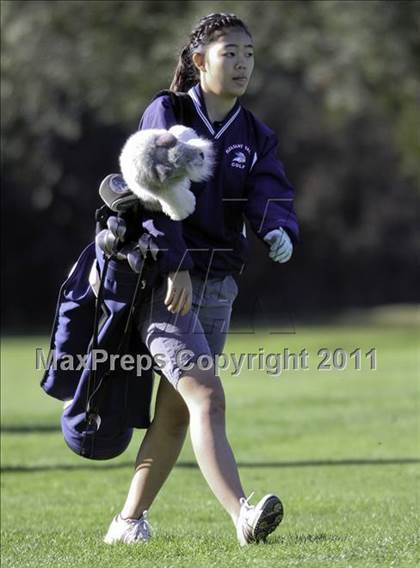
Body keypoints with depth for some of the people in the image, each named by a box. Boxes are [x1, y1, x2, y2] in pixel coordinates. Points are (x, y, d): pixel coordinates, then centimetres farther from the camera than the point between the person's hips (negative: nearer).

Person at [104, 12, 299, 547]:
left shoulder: (256, 136, 12)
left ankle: (128, 521, 21)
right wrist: (177, 266, -22)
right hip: (163, 279, -6)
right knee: (207, 397, -20)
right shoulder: (165, 115, -2)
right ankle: (243, 517, -31)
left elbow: (270, 195, -4)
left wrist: (279, 230, -27)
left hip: (217, 285, 6)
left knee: (174, 413, 9)